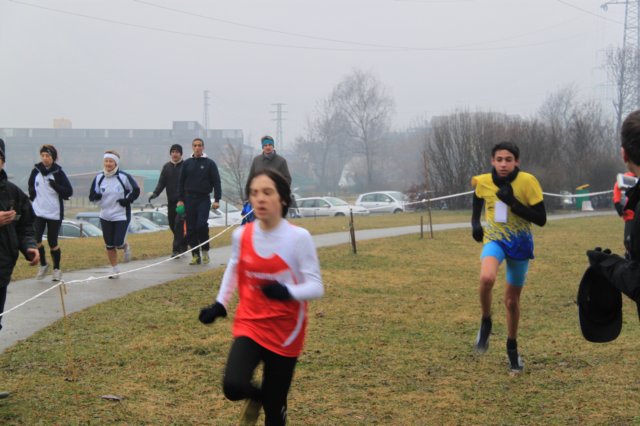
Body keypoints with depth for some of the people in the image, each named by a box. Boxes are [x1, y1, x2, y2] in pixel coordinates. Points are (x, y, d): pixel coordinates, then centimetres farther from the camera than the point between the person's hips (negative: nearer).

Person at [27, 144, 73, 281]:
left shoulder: (58, 173, -7)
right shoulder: (36, 171, 1)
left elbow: (69, 192, -10)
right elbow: (31, 186, 20)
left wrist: (55, 185, -22)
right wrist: (33, 195, 6)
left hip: (55, 213, -2)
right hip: (38, 212, 2)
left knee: (52, 243, 3)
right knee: (35, 239, -11)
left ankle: (57, 269, 22)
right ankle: (43, 264, 12)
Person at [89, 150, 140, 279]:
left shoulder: (124, 177, -10)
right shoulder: (99, 178, 1)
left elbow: (136, 190, 2)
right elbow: (92, 196, 6)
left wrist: (127, 200, -13)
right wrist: (95, 197, -17)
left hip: (122, 216, -4)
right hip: (105, 216, 4)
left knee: (118, 243, -11)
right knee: (109, 245, 7)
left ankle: (125, 246, 26)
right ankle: (115, 271, 21)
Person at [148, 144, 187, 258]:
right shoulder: (167, 166, 9)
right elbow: (162, 182, 5)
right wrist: (155, 193, -12)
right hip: (171, 201, 5)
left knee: (179, 224, -13)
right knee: (172, 224, 10)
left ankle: (177, 249, -10)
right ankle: (183, 246, 27)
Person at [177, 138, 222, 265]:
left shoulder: (210, 163, 3)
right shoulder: (187, 163, 9)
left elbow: (216, 182, 0)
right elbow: (181, 182, 12)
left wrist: (217, 200, -8)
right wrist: (180, 199, 5)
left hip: (204, 199, -3)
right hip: (190, 199, 3)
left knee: (202, 224, -16)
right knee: (191, 229, 1)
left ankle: (205, 250, 2)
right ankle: (195, 255, 7)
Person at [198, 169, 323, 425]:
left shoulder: (299, 237, -14)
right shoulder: (241, 235, -4)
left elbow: (316, 287, -14)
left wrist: (288, 292, -32)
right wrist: (220, 305, 8)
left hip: (286, 332, -2)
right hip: (249, 325, 2)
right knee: (233, 386, -22)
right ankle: (255, 396, 15)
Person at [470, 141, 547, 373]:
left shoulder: (527, 182, -17)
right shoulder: (483, 182, -9)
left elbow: (541, 219, -17)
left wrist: (513, 202, -26)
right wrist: (475, 223, -3)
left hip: (520, 243, 0)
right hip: (494, 240, 0)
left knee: (512, 300, 10)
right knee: (487, 278, -34)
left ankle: (512, 348, 35)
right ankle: (486, 323, -7)